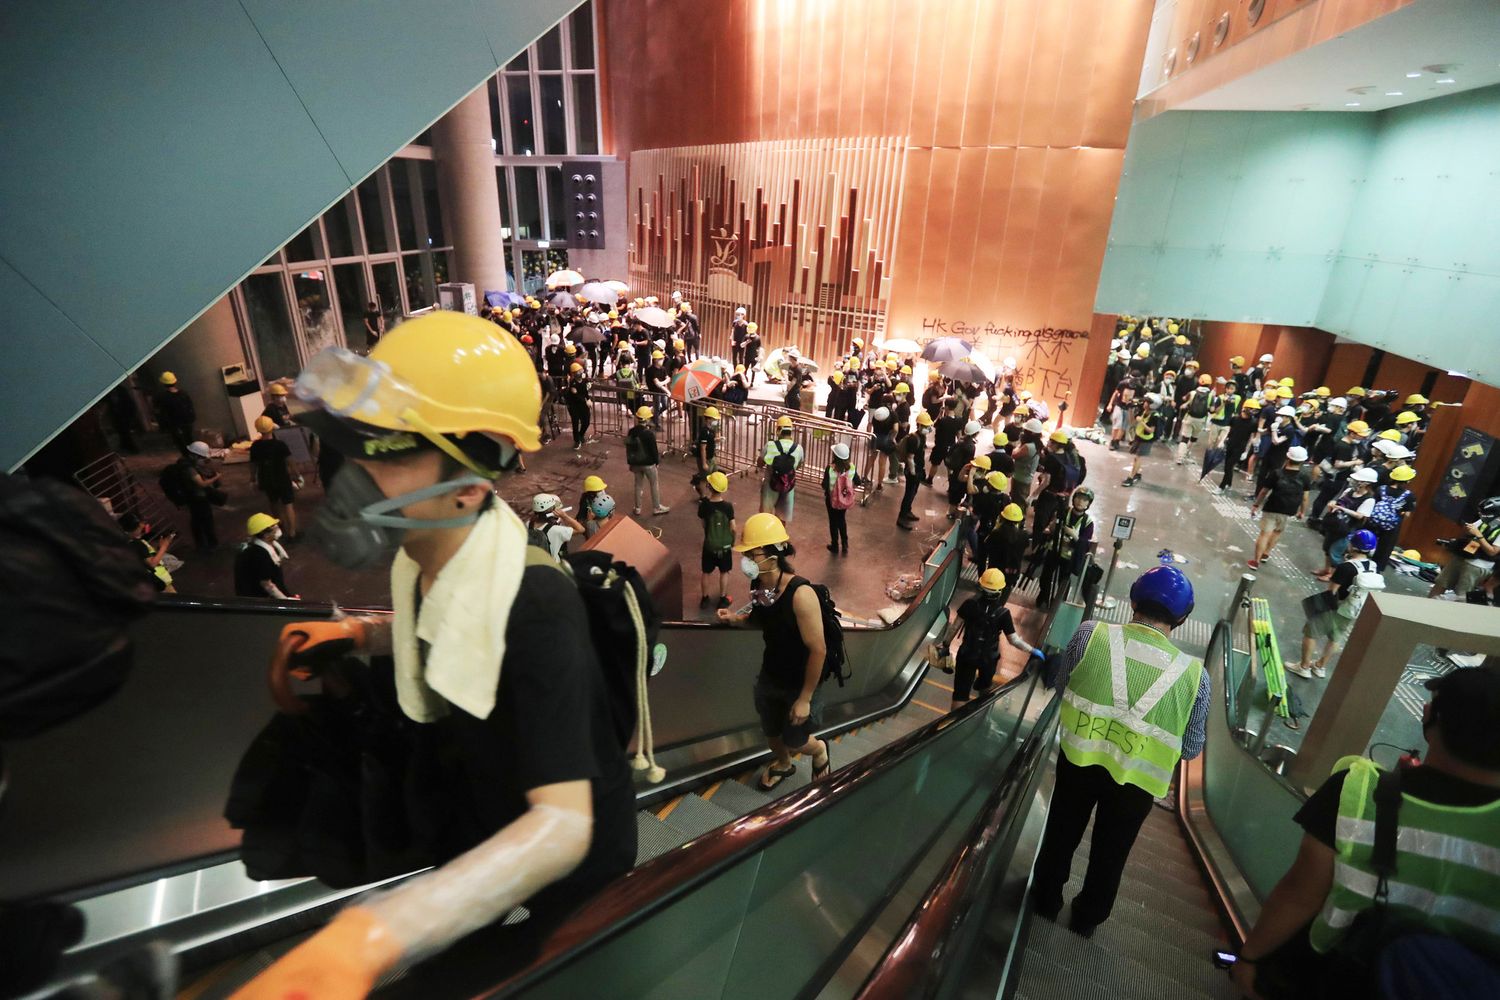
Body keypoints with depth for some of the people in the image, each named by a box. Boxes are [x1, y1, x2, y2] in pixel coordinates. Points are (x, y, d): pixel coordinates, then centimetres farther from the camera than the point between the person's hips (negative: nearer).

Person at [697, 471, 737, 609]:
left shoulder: (703, 505, -18)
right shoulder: (728, 506, -20)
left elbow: (703, 524, -3)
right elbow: (733, 528, -14)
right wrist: (737, 530, 10)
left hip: (709, 545, 1)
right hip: (724, 546, -1)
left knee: (706, 573, 19)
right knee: (724, 573, 19)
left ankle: (704, 598, 32)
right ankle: (723, 599, 29)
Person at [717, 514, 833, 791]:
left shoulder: (801, 594, -34)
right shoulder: (758, 583, -13)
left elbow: (818, 650, -27)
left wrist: (805, 698, -19)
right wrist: (736, 618, -11)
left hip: (800, 681, -6)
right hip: (770, 675, 6)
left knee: (794, 742, 14)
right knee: (771, 732, 26)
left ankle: (819, 750, 49)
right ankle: (782, 764, 59)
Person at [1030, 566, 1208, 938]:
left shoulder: (1091, 633, -18)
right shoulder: (1194, 674, -15)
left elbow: (1058, 681, -1)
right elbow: (1191, 749, -5)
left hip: (1080, 758, 0)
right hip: (1136, 779, 1)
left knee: (1062, 832, 25)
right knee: (1110, 852, 26)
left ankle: (1046, 900, 46)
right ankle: (1087, 919, 47)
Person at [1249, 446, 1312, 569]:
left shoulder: (1276, 473, -12)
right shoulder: (1305, 477, -6)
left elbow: (1264, 491, -8)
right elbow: (1305, 497, -2)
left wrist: (1256, 505, 2)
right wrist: (1302, 511, 11)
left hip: (1273, 508, -3)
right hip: (1289, 511, 3)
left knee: (1264, 533, 0)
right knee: (1278, 531, 25)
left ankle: (1256, 561, 1)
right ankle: (1265, 554, 35)